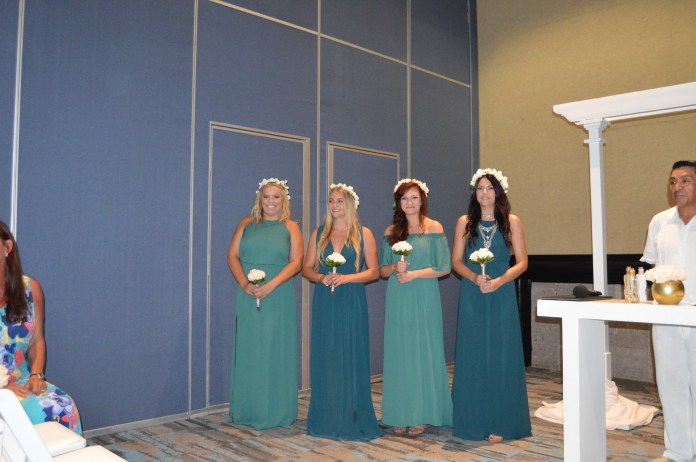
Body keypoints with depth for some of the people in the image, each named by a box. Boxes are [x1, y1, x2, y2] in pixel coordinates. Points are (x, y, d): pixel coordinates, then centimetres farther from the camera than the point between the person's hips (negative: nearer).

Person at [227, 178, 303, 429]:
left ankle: (276, 412, 13)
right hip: (248, 297, 2)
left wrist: (271, 285, -16)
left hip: (278, 298, -2)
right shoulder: (247, 224, 11)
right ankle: (246, 410, 18)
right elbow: (232, 256, 5)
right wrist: (244, 283, -12)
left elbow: (296, 262, -4)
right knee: (247, 351, 7)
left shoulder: (291, 227, 5)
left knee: (276, 351, 3)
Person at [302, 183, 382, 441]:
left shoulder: (363, 234, 4)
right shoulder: (318, 234, 12)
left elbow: (374, 271, -1)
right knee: (325, 359, 4)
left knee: (351, 358, -1)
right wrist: (321, 277, -11)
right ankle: (326, 421, 15)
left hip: (352, 304, -2)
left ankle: (352, 420, 10)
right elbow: (307, 268, 10)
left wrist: (346, 277, -14)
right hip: (324, 303, 2)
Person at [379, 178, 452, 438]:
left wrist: (414, 273, -13)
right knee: (398, 355, 5)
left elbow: (444, 268, -4)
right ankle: (400, 416, 14)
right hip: (397, 301, 3)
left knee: (423, 354, 1)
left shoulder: (434, 228, 1)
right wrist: (395, 267, -9)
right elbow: (382, 270, 12)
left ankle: (422, 416, 12)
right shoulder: (391, 231, 11)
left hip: (424, 300, -3)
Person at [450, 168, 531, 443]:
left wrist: (498, 281, -15)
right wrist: (475, 277, -13)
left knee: (501, 358, 1)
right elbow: (456, 261, 5)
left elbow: (522, 262, 0)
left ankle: (500, 424, 11)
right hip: (472, 297, 1)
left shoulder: (511, 222, 4)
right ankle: (474, 422, 14)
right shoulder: (465, 222, 7)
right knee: (472, 357, 4)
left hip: (501, 297, -1)